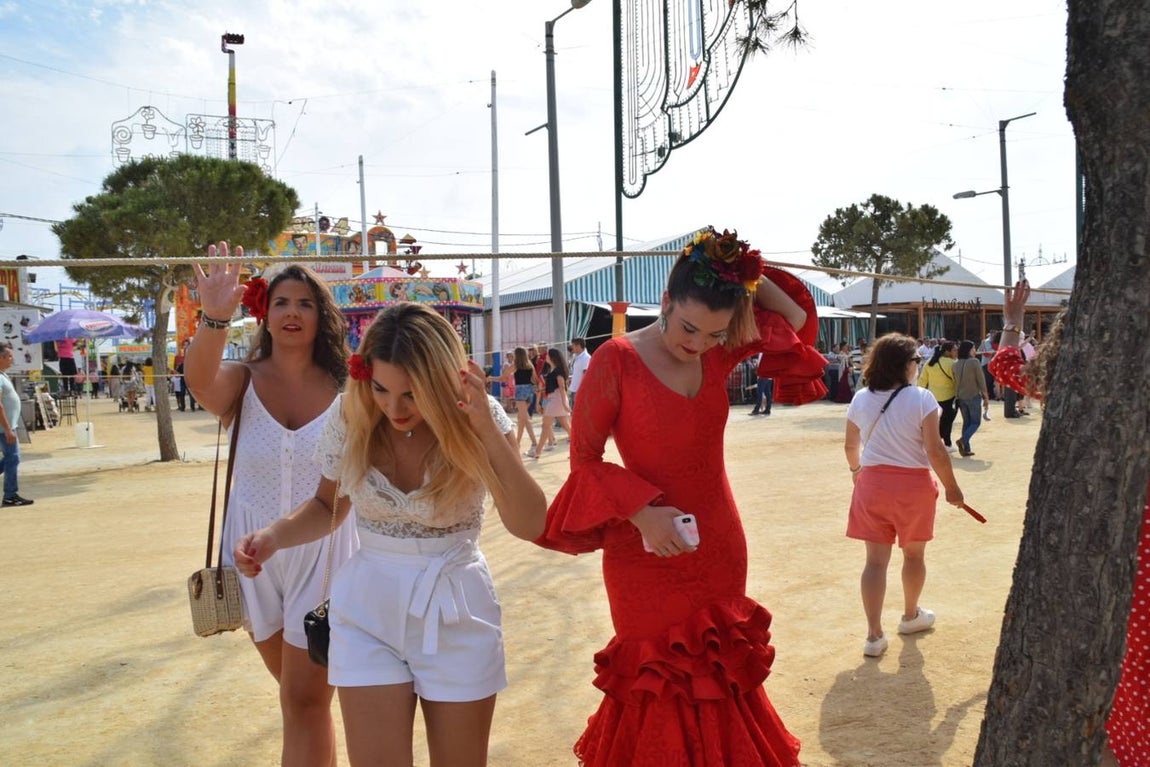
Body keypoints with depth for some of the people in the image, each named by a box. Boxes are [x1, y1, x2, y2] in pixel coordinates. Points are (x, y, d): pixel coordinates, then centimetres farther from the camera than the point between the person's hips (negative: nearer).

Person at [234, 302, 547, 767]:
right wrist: (273, 536, -12)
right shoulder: (351, 416, -10)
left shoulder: (478, 419, -15)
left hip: (456, 613, -1)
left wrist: (487, 431, -32)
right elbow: (329, 505, 8)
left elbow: (530, 525, -23)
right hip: (368, 612, 1)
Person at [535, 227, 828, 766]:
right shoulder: (617, 360, -14)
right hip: (647, 556, -4)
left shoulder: (718, 354, -1)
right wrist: (640, 512, -22)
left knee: (719, 682, 17)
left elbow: (795, 317, 12)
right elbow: (584, 460, -9)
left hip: (720, 549, 5)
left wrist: (746, 275, -4)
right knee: (658, 692, 7)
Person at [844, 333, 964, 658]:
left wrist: (856, 469, 32)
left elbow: (851, 445, 12)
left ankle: (874, 635, 2)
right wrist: (951, 487, -2)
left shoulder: (861, 399, 1)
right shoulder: (921, 399, -12)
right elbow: (935, 451, -15)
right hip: (913, 485, -3)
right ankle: (911, 615, 39)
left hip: (871, 482, 3)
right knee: (914, 554, 19)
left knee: (876, 560, 5)